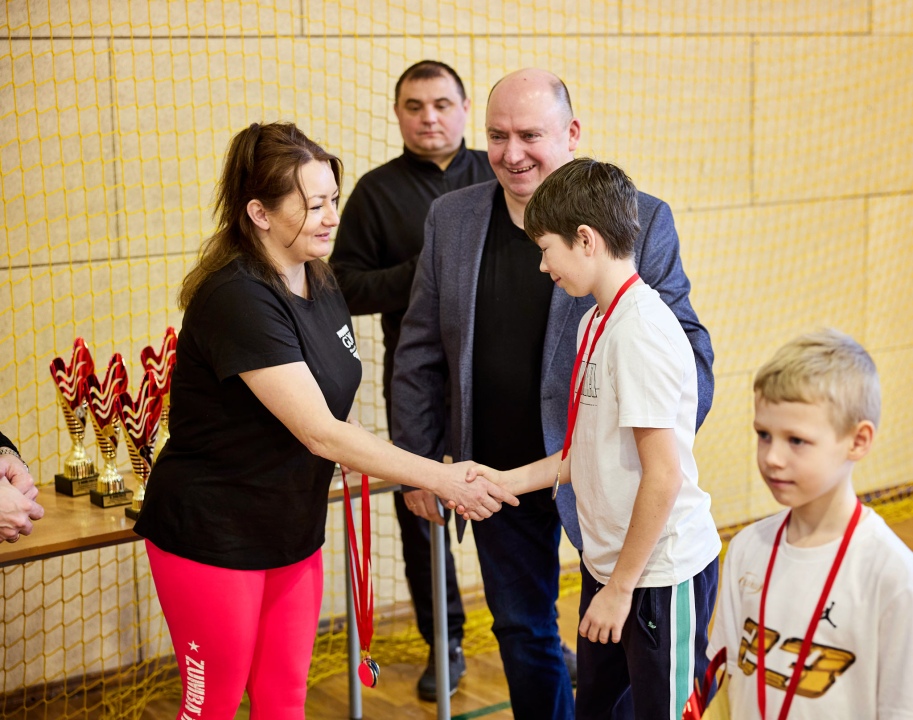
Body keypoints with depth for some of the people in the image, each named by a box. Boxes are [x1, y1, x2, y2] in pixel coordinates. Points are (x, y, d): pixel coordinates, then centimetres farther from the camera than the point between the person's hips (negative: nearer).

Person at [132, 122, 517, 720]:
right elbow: (320, 433, -27)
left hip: (292, 531, 7)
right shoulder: (236, 299, -25)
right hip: (212, 537, -7)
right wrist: (441, 478, -26)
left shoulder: (319, 280, 2)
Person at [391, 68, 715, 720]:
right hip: (498, 476, 4)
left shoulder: (641, 220, -10)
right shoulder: (451, 219, 1)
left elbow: (685, 346, -7)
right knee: (522, 635, 19)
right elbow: (420, 354, 6)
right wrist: (418, 461, 4)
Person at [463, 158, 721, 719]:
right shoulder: (596, 321, 7)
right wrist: (509, 480, 8)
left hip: (662, 571, -9)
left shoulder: (642, 331, -21)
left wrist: (621, 587, -16)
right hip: (606, 563, 9)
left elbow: (663, 475, -22)